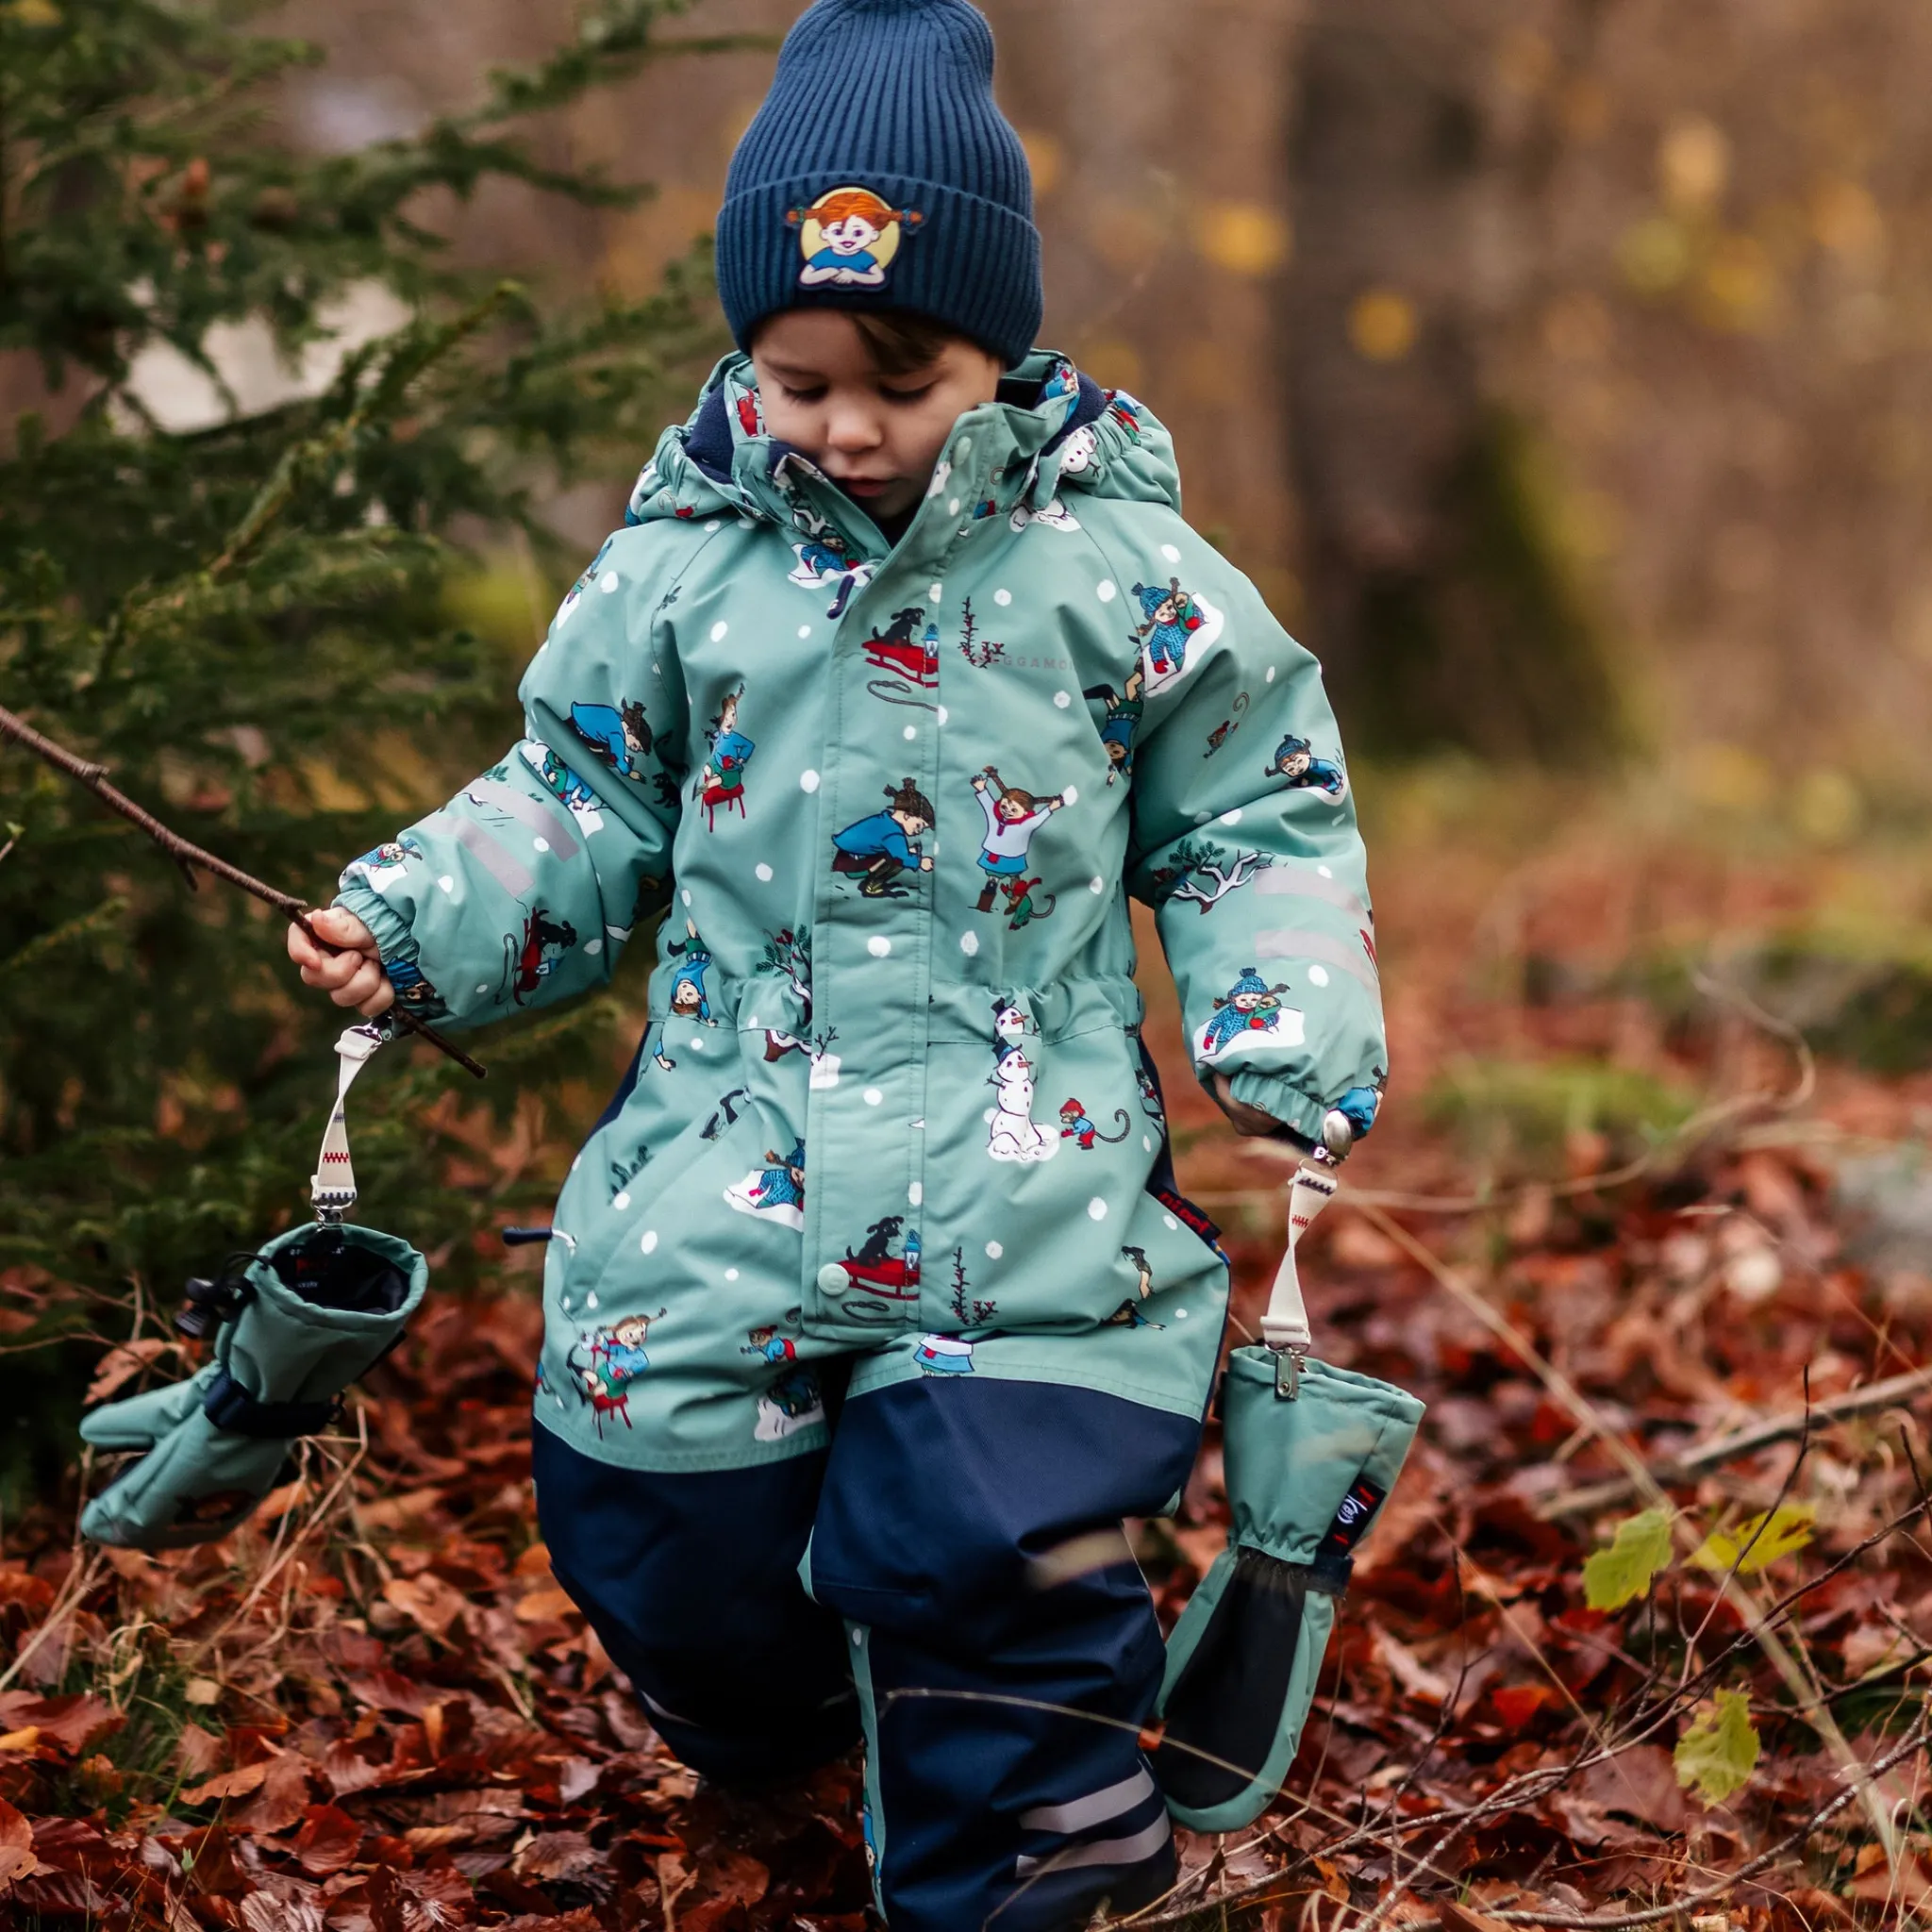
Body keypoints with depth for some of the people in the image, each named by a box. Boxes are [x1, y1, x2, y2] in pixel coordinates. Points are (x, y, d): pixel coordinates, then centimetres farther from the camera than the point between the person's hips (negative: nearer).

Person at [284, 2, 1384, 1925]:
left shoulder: (1117, 565, -1)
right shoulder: (679, 565, 2)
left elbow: (1254, 823, 7)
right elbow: (579, 809, 12)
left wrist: (1286, 1033, -7)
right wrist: (416, 920, -2)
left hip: (1028, 1172, -2)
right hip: (727, 1149, 2)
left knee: (990, 1537, -13)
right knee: (667, 1529, 7)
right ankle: (762, 1719, 43)